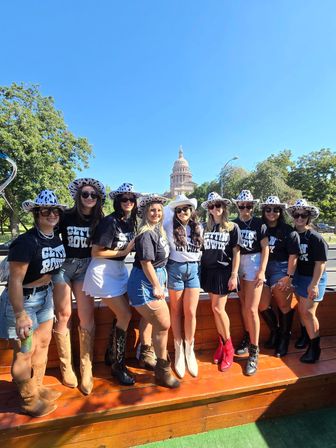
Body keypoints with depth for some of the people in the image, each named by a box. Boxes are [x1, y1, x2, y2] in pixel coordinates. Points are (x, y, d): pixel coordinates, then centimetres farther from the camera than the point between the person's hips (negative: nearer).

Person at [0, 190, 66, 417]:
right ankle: (29, 400, 32)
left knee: (44, 341, 19)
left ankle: (37, 387, 42)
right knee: (25, 350, 8)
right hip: (22, 299, -7)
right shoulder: (26, 242, -25)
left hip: (45, 295, 8)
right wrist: (20, 315, -24)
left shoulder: (56, 238, -1)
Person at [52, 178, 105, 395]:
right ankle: (66, 366, 23)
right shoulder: (66, 216, -7)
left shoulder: (99, 220, 1)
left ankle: (86, 368, 14)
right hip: (63, 265, -2)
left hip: (85, 267, 2)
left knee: (87, 316, 0)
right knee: (64, 314, 6)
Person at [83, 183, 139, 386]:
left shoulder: (130, 221, 4)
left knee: (123, 314, 12)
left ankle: (111, 355, 35)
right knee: (125, 315, -4)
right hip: (103, 272, -8)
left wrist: (133, 247, -1)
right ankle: (118, 365, 17)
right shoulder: (110, 221, -20)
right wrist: (123, 252, -16)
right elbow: (96, 252, -20)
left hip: (119, 270, 8)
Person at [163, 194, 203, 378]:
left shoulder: (199, 228, 6)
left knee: (190, 312, 2)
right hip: (176, 269, -2)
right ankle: (178, 350, 27)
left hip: (193, 270, 2)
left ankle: (189, 350, 24)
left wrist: (196, 264, 12)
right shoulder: (170, 226, -3)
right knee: (176, 311, 9)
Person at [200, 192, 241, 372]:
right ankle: (222, 343, 26)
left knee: (218, 308, -5)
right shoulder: (206, 227, 7)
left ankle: (228, 347, 16)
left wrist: (234, 275, -9)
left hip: (224, 271, -4)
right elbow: (202, 249, 11)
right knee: (216, 309, 9)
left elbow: (236, 253, -4)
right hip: (208, 270, 4)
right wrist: (201, 270, 6)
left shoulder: (232, 227, -2)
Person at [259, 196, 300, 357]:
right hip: (263, 269, 3)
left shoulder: (288, 231, -5)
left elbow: (293, 255, -8)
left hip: (281, 269, -3)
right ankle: (274, 331, 34)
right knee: (263, 306, 6)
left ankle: (284, 338, 32)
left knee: (284, 306, 9)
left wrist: (289, 276, -13)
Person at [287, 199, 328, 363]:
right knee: (302, 309, 18)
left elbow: (321, 262, -18)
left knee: (307, 312, -2)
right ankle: (305, 335, 40)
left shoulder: (315, 238, -17)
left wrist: (314, 284, -20)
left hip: (313, 279, -5)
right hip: (298, 276, 5)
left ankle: (315, 348, 16)